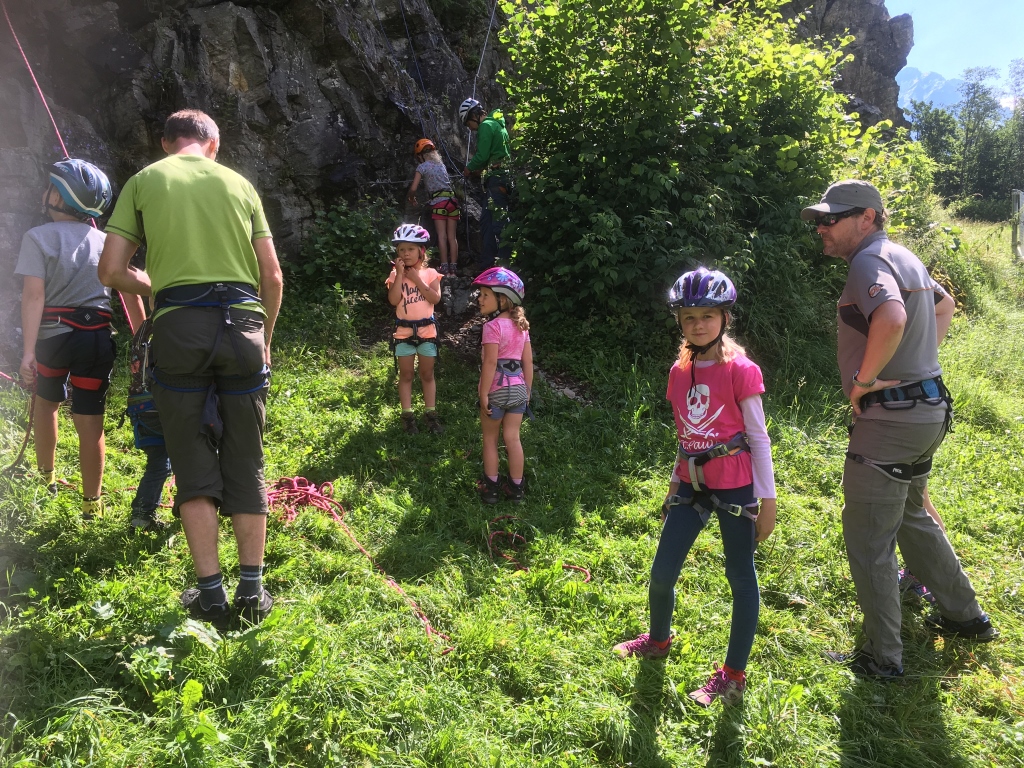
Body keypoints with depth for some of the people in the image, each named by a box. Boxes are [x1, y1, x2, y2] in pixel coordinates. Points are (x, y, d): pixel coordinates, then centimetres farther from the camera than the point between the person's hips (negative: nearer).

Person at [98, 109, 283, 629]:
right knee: (246, 463, 7)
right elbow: (272, 277, 10)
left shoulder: (144, 181, 11)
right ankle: (252, 591, 10)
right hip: (243, 321, 1)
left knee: (194, 465, 6)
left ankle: (211, 593, 7)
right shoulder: (238, 183, 15)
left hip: (178, 327, -1)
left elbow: (111, 271, 6)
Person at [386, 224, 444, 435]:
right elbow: (393, 300, -16)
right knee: (406, 375, 7)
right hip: (404, 331, 0)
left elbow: (435, 298, -15)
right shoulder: (395, 274, -2)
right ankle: (407, 415, 15)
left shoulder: (430, 273, -2)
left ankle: (430, 413, 19)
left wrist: (416, 279, -16)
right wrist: (400, 274, -18)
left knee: (427, 374, 10)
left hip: (427, 330, 0)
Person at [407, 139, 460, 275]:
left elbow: (413, 188, -4)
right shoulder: (441, 164, 19)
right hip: (452, 201, 5)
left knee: (442, 236, -4)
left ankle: (444, 267, -7)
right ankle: (453, 267, 3)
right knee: (452, 236, 4)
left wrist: (412, 199, 15)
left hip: (439, 202, -5)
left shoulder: (422, 166, 2)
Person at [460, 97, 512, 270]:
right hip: (503, 177, 10)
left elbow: (482, 155, -15)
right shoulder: (497, 124, 22)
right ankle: (486, 262, 15)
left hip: (497, 179, -10)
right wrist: (479, 170, 16)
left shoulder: (486, 126, -8)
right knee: (486, 220, 12)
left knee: (498, 221, -11)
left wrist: (469, 169, 3)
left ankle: (504, 261, -13)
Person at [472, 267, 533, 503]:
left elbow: (490, 363, -20)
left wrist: (484, 394, -16)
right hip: (518, 389, 6)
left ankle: (491, 487, 19)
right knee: (513, 438, 11)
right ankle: (516, 488, 17)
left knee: (490, 440, 11)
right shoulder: (521, 325, 5)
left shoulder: (493, 326, -16)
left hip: (497, 390, -5)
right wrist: (527, 391, 15)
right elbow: (528, 362, 7)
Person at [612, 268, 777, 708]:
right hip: (691, 484, 6)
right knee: (662, 573, 9)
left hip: (735, 486, -5)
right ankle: (659, 639, 36)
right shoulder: (680, 371, 7)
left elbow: (758, 436, -8)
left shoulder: (739, 369, -10)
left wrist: (767, 499, -8)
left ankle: (734, 675, 19)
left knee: (741, 577, 6)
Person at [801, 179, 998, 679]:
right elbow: (945, 305, 31)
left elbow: (892, 319, -37)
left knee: (867, 539, 1)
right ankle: (966, 617, 41)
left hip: (891, 419, -10)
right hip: (929, 409, 10)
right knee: (911, 515, 27)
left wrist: (864, 379, -24)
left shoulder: (870, 261, -17)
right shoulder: (903, 257, 13)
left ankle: (882, 657, 13)